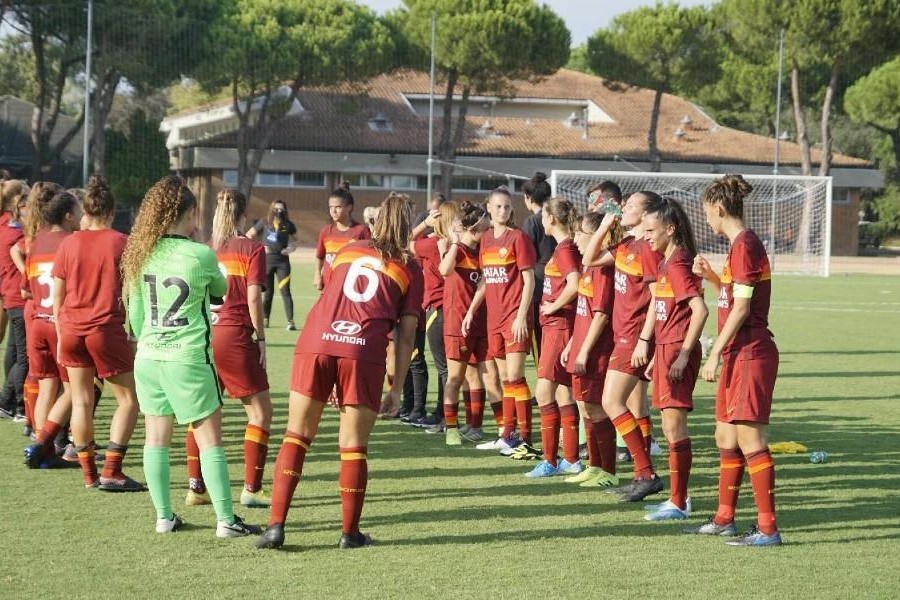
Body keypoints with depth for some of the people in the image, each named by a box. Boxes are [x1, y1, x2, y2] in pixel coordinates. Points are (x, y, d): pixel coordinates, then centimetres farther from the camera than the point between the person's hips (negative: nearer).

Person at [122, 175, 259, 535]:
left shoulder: (141, 253, 2)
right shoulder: (200, 255, -12)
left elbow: (134, 311, 9)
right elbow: (220, 289, 8)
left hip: (148, 357, 5)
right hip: (189, 359, -5)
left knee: (157, 438, 11)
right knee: (210, 440, 2)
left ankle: (164, 517, 16)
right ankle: (225, 520, 3)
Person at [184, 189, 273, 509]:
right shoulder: (252, 249, -2)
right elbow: (253, 297, -9)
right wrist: (261, 338, -2)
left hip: (203, 336, 5)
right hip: (235, 337, -5)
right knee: (260, 411, 5)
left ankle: (195, 486, 12)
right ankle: (251, 488, 0)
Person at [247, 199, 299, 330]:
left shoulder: (288, 225, 2)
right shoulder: (264, 223, -1)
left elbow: (294, 240, 16)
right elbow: (249, 235, 4)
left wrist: (290, 248, -4)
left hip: (282, 261, 0)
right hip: (267, 260, 0)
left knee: (285, 291, -7)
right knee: (268, 292, 8)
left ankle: (290, 321, -10)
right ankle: (265, 319, 22)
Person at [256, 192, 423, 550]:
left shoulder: (347, 251, 26)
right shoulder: (410, 269, 16)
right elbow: (406, 334, 9)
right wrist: (397, 387, 13)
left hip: (316, 343, 2)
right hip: (364, 352, -2)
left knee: (297, 436, 9)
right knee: (353, 445, 8)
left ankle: (276, 526, 3)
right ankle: (350, 532, 14)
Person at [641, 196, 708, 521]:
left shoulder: (677, 265, -15)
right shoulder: (666, 262, 15)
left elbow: (700, 310, -24)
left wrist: (684, 354, -23)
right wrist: (657, 355, 21)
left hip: (677, 351, -10)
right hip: (665, 349, 10)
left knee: (674, 426, -6)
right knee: (670, 427, 13)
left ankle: (678, 503, -2)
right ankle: (678, 497, 21)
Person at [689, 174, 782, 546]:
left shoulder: (745, 245, -14)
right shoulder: (738, 244, 16)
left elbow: (741, 307, -18)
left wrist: (715, 353, -16)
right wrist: (711, 276, 11)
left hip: (751, 354, -11)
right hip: (738, 355, 11)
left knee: (749, 438, -11)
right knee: (726, 437, 16)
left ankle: (768, 528, -9)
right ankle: (724, 519, 25)